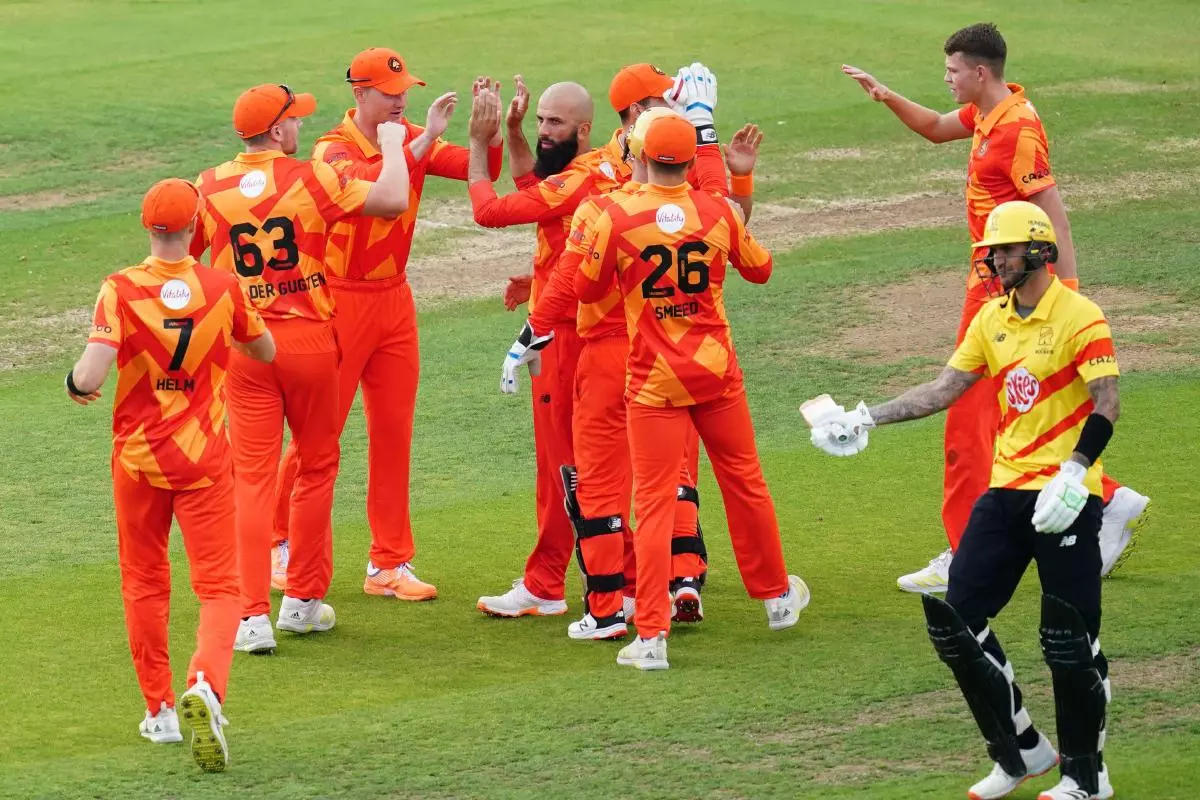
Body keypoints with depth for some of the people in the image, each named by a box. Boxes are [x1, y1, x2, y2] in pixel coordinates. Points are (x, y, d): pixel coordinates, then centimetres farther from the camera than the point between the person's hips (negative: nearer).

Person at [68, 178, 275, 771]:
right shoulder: (223, 289, -6)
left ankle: (160, 711, 23)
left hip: (137, 458, 0)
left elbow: (90, 377, -23)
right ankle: (206, 685, -25)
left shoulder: (121, 291, -13)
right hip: (204, 457, 0)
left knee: (145, 585, 18)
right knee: (218, 586, 2)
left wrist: (74, 383, 0)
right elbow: (265, 352, 12)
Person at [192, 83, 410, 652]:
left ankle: (254, 617, -7)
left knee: (253, 476, 2)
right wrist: (393, 145, 3)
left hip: (244, 345, 1)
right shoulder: (311, 180, -10)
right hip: (309, 341, -1)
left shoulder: (210, 188, -2)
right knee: (317, 467, 16)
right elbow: (393, 200, -14)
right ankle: (303, 602, 21)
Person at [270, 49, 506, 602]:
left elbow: (480, 170, -10)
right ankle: (283, 544, 19)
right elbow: (370, 182, -38)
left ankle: (388, 564, 14)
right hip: (340, 302, -6)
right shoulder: (333, 151, -16)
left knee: (393, 431, 7)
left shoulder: (411, 140, 1)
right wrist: (425, 139, -40)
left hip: (395, 300, 6)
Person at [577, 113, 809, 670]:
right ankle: (776, 595, 37)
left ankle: (651, 637, -7)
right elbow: (759, 269, 14)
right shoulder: (719, 212, -4)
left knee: (653, 503, -1)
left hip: (653, 381, -2)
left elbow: (587, 290, 2)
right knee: (744, 481, 20)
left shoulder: (617, 218, -12)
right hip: (716, 372, 3)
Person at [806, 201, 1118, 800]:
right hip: (1007, 488, 8)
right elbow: (944, 389, 14)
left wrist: (1072, 474, -26)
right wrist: (867, 418, 7)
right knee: (953, 616, 4)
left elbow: (1106, 404, -16)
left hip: (1067, 499, -8)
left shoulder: (1079, 317, -10)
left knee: (1069, 638, -6)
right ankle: (1020, 751, 17)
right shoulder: (992, 319, 12)